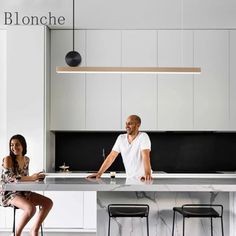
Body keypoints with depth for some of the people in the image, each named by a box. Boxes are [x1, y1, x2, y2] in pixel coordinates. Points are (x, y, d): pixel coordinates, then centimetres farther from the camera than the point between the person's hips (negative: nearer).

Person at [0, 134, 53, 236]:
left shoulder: (26, 159, 9)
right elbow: (9, 177, -25)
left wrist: (35, 177, -5)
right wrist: (31, 178, -31)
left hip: (23, 192, 7)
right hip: (9, 193, -7)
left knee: (48, 203, -7)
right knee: (31, 208, -32)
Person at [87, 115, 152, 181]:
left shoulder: (143, 136, -9)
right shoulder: (121, 138, 6)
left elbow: (145, 156, -22)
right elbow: (111, 157, 6)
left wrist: (147, 174, -36)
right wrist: (99, 173, -1)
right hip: (129, 179, 4)